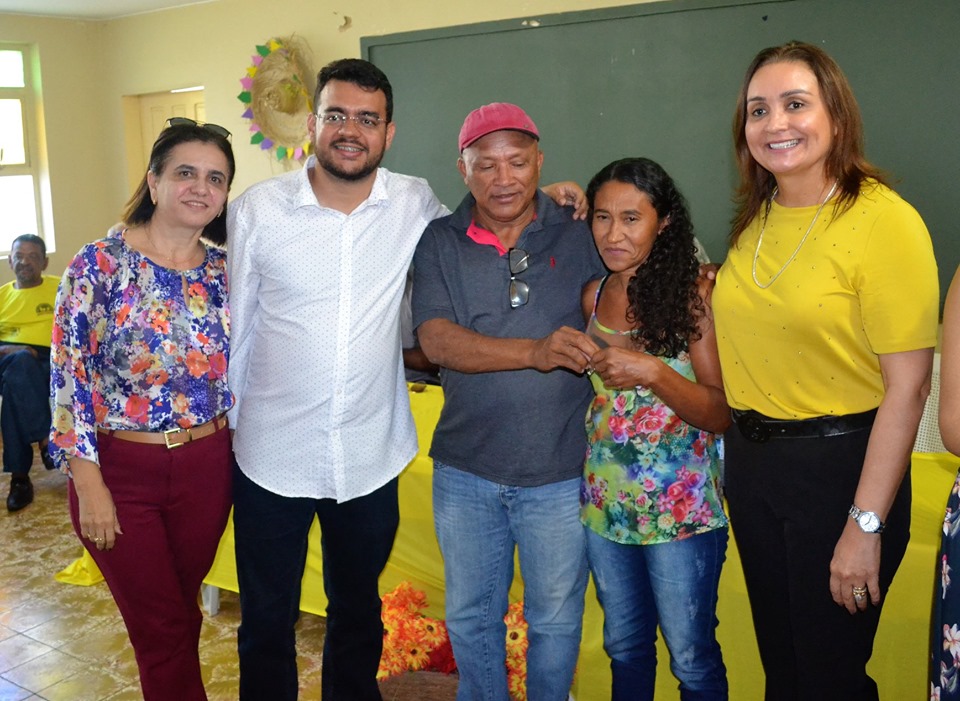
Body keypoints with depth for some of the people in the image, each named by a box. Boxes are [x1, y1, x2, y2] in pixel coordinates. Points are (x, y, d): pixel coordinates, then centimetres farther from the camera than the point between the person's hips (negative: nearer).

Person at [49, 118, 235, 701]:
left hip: (207, 469, 3)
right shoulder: (100, 266, -11)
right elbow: (69, 379, -12)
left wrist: (235, 450, 8)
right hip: (122, 471, -3)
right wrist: (90, 488, -13)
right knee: (161, 627, 8)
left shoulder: (225, 269, 1)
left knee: (182, 611, 19)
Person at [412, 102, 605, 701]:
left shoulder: (577, 234, -2)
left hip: (560, 472, -1)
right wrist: (536, 351, -29)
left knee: (556, 618, 15)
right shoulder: (440, 243, 0)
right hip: (466, 472, 2)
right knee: (470, 617, 19)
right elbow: (437, 340, -14)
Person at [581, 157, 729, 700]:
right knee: (625, 647, 20)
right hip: (605, 503, 5)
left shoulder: (695, 293, -11)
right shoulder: (593, 295, 3)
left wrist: (652, 372, -26)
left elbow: (721, 414, -14)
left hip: (682, 508, -4)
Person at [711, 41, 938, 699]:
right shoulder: (755, 221, 5)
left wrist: (865, 526, -20)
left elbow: (908, 385, -19)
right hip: (750, 462, 6)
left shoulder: (885, 219, -16)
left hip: (841, 467, -6)